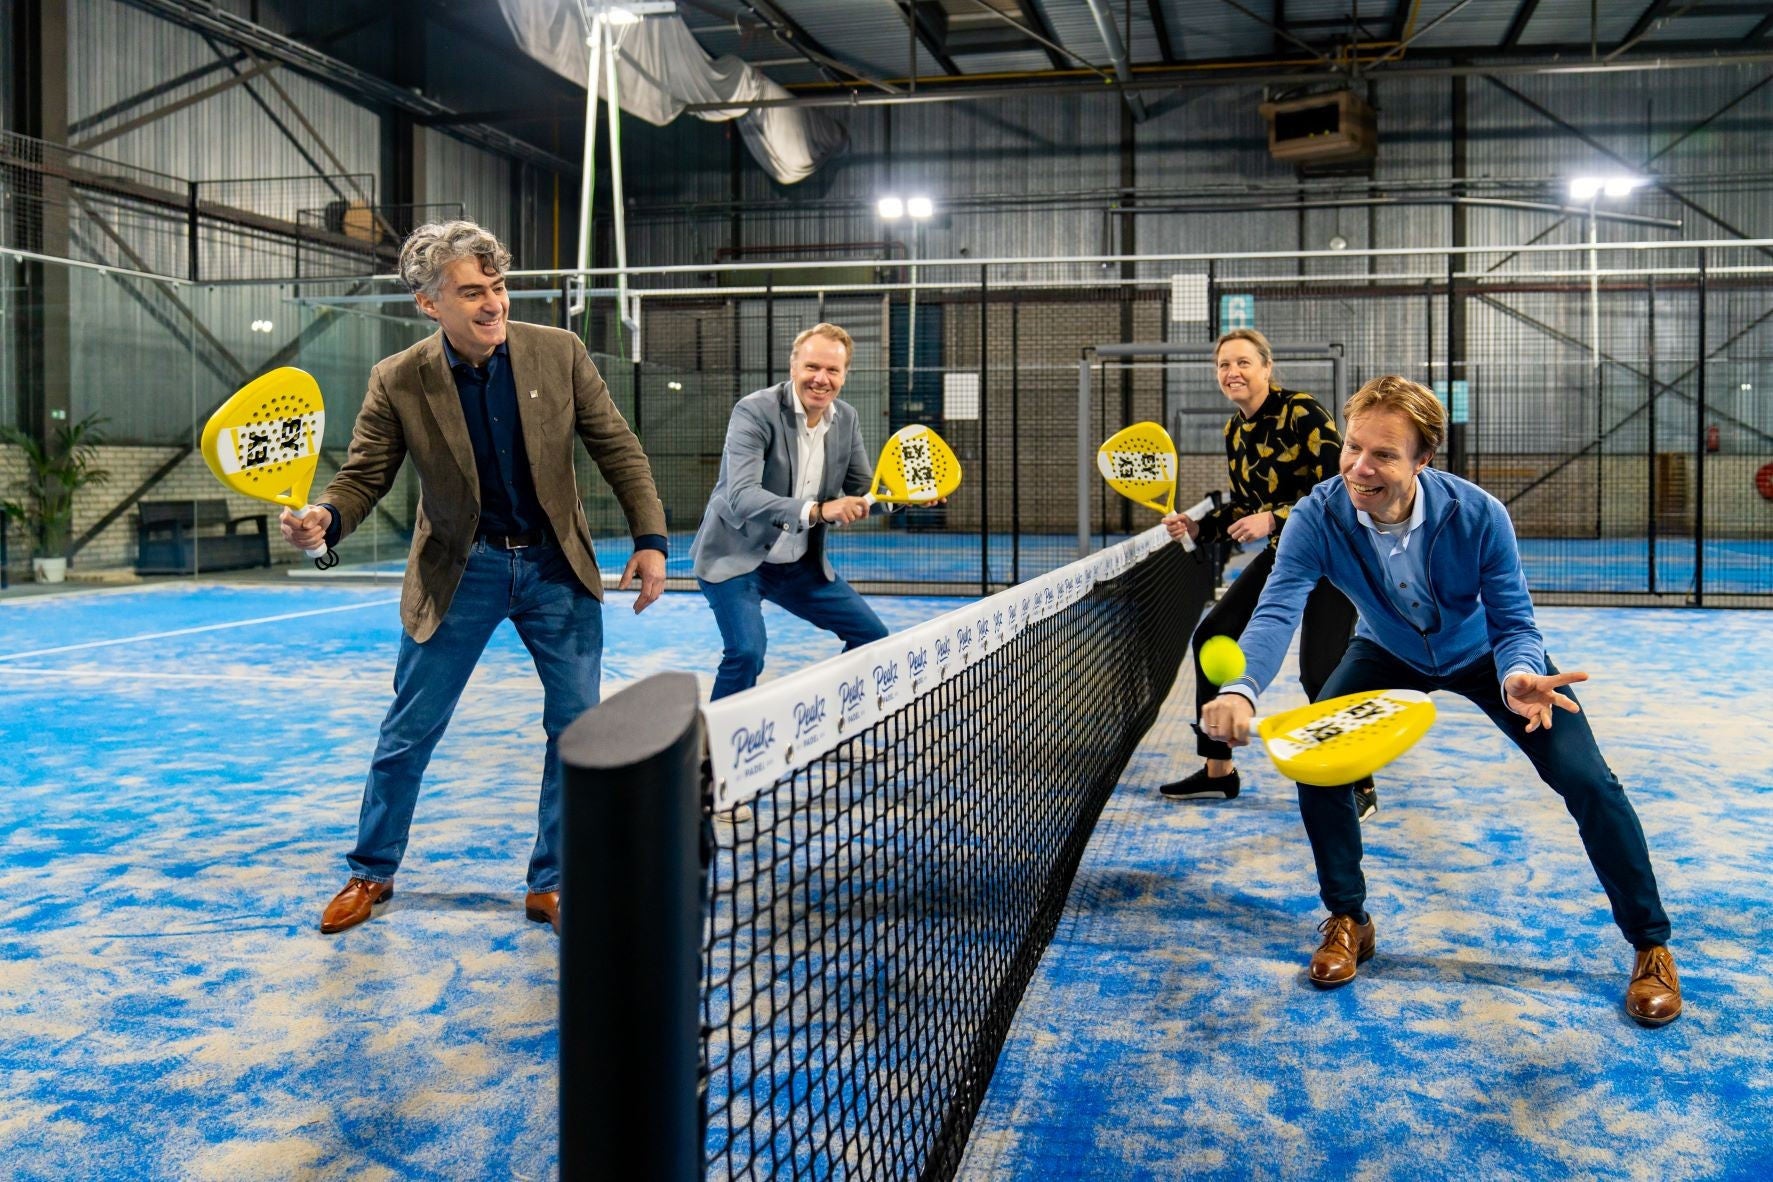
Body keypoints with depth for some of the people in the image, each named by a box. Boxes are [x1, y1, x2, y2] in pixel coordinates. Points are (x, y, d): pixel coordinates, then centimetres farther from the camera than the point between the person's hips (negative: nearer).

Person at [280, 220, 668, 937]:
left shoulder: (558, 353, -8)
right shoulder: (397, 383, -11)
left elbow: (618, 449, -2)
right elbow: (364, 476, -5)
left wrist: (649, 539, -7)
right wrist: (323, 520, -27)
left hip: (557, 567, 1)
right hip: (458, 572, -1)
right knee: (407, 733, 9)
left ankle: (551, 885, 20)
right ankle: (371, 874, 30)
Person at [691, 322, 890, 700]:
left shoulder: (846, 419, -1)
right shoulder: (755, 411, -21)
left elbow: (864, 490, 8)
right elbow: (741, 496, -33)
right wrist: (817, 510, -46)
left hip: (801, 563, 7)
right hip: (736, 557, -7)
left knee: (873, 636, 7)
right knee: (746, 651, -26)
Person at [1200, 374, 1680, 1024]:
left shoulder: (1479, 515, -34)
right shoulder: (1318, 518, -32)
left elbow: (1514, 624, -27)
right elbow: (1277, 611, -43)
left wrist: (1519, 677, -52)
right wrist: (1241, 688, -65)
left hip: (1483, 654, -1)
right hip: (1388, 654, 2)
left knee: (1586, 781, -13)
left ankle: (1650, 945, 9)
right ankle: (1347, 921, 5)